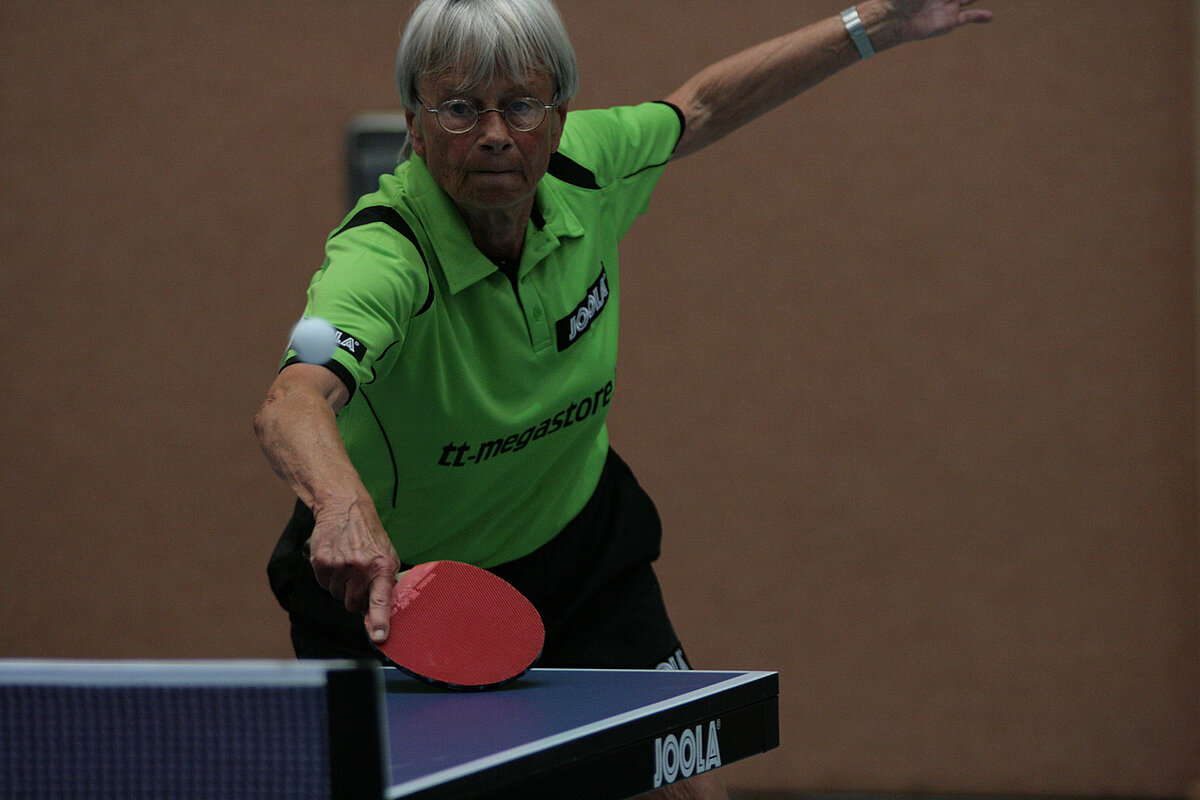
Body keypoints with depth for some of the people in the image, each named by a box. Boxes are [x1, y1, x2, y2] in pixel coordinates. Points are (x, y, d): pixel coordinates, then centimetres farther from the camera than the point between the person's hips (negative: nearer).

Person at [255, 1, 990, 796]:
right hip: (392, 590, -4)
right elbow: (292, 403, -55)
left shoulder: (583, 172, -16)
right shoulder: (381, 259, -35)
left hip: (580, 553, 4)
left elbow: (698, 107, 7)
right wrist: (344, 504, -76)